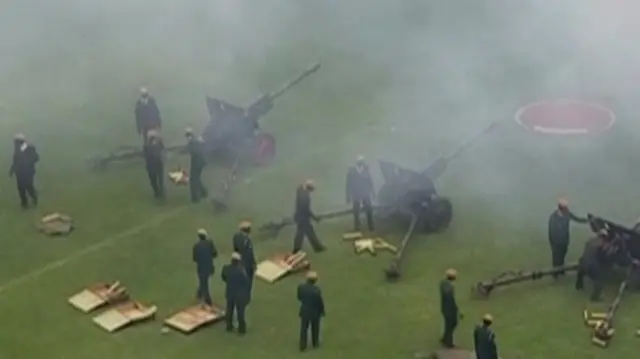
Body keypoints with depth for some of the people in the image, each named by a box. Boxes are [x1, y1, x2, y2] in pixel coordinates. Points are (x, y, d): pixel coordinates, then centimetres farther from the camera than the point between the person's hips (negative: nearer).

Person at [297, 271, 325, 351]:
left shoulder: (301, 287, -21)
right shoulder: (317, 290, -33)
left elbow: (299, 297, -2)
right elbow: (320, 302, -19)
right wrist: (322, 311, 1)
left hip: (304, 311, 3)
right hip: (315, 312, -3)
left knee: (304, 328, 21)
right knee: (315, 328, 23)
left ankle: (303, 346, 33)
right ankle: (315, 343, 44)